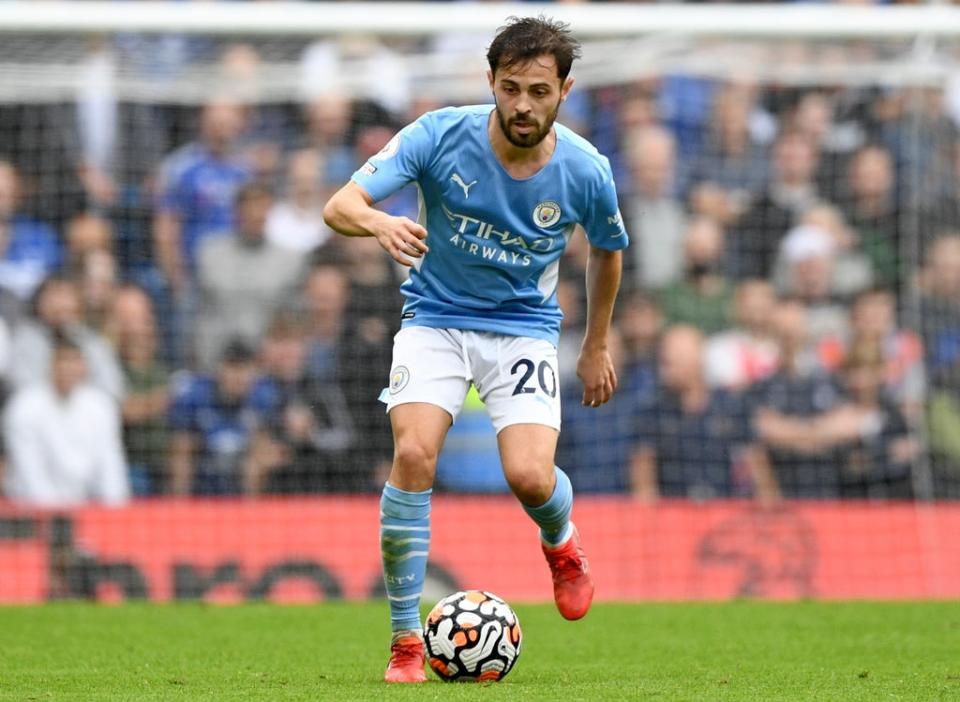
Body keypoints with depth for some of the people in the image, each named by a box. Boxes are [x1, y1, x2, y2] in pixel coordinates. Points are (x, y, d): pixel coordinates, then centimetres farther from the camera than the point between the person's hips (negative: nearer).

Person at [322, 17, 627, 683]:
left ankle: (561, 540, 20)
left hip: (525, 326, 0)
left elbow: (607, 249, 11)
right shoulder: (440, 135, -17)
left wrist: (597, 345, 19)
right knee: (414, 454, -25)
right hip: (435, 320, 0)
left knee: (530, 477, -21)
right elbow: (339, 207, -22)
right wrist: (380, 223, -45)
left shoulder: (585, 171, -11)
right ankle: (406, 641, -12)